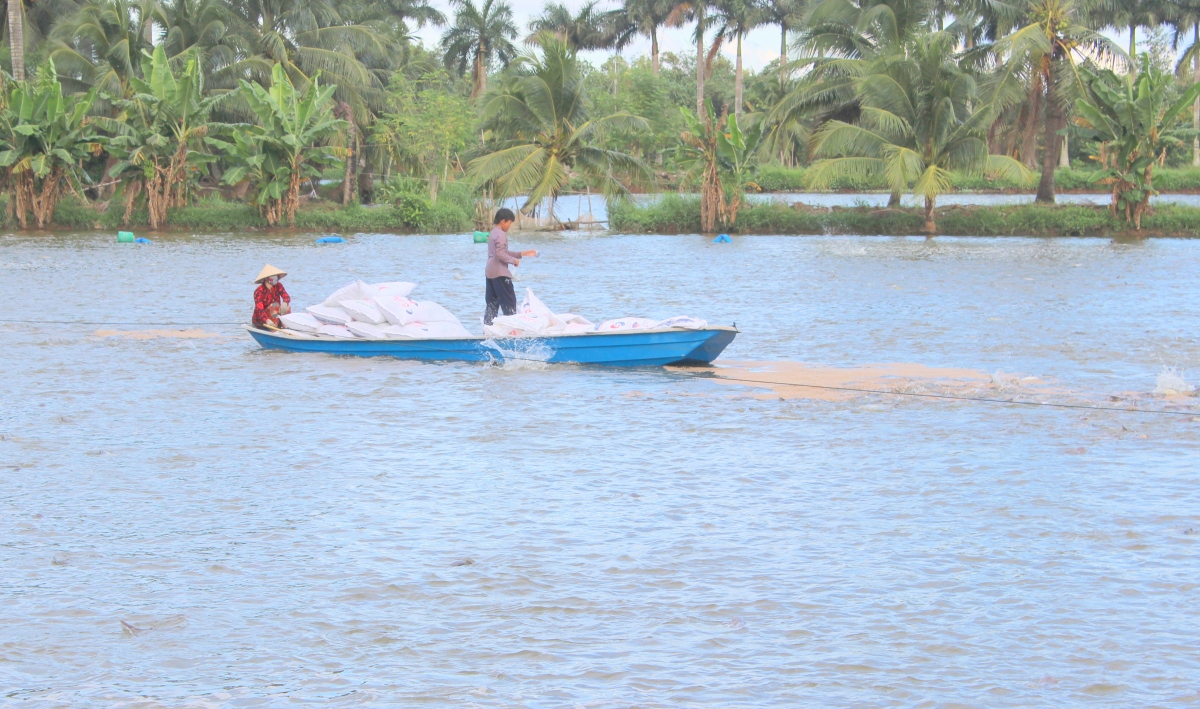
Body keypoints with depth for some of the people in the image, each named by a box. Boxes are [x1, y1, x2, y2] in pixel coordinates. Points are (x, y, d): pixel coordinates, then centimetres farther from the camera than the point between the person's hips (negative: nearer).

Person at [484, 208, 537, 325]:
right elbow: (500, 254, -22)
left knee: (492, 303, 9)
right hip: (500, 273, -9)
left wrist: (523, 254, 19)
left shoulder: (493, 233, 17)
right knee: (509, 302, -4)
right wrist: (514, 260, -9)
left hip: (490, 272, 9)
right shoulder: (501, 234, -13)